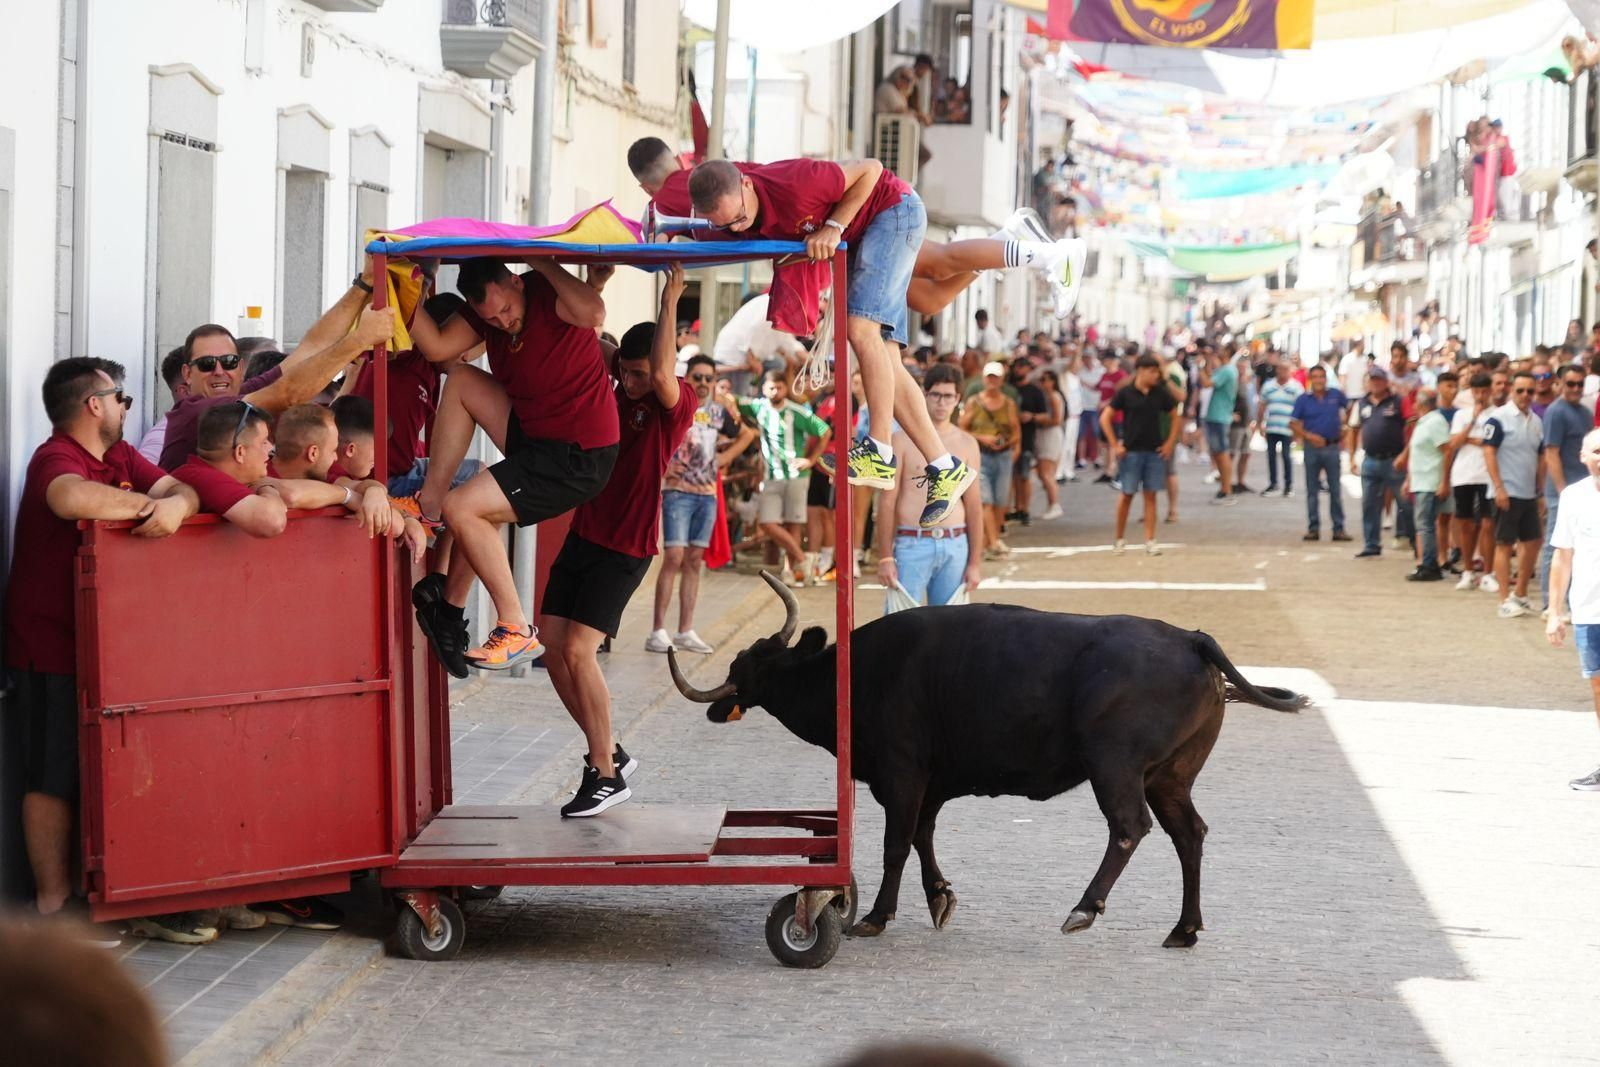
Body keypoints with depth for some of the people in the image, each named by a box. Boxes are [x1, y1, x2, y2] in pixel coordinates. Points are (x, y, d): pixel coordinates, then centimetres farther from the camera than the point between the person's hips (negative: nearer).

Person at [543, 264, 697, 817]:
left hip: (625, 548, -7)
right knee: (553, 648, 2)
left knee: (577, 649, -15)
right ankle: (608, 752, 15)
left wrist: (671, 301, -26)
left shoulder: (675, 406, -10)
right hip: (582, 537, 7)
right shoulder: (612, 397, 9)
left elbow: (663, 373, -31)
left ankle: (607, 774, -7)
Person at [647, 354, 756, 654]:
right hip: (678, 491, -6)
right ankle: (658, 631, -10)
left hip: (708, 493, 6)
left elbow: (746, 435, 27)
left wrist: (724, 459, 14)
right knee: (674, 557, -11)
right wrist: (660, 466, -12)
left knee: (694, 561, 7)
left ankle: (685, 631, 11)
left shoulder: (719, 411, 12)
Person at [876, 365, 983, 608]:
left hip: (955, 545, 3)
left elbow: (974, 506, 11)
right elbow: (888, 501, -2)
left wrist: (975, 562, 8)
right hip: (912, 544, -3)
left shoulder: (966, 443, 9)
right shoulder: (903, 439, 0)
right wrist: (885, 558, -7)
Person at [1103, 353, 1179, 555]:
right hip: (1131, 452, -3)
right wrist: (1115, 445, -6)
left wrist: (1170, 443, 5)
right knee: (1126, 495, 2)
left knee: (1150, 495, 3)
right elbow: (1105, 418, -3)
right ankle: (1119, 539, 14)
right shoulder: (1125, 393, -5)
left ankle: (1150, 541, 6)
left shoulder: (1160, 393, 3)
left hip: (1155, 452, 3)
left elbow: (1175, 418, 14)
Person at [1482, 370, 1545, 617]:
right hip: (1507, 493, -7)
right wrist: (1499, 488, -19)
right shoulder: (1499, 418, -10)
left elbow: (1540, 459, 17)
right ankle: (1506, 600, 0)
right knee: (1504, 544, -2)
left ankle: (1520, 595, 22)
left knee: (1533, 542, 10)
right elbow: (1489, 453, -14)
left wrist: (1541, 492, 15)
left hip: (1529, 494, 7)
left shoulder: (1536, 421, 11)